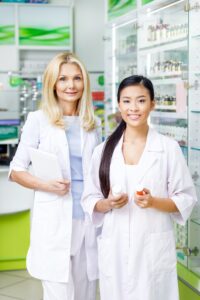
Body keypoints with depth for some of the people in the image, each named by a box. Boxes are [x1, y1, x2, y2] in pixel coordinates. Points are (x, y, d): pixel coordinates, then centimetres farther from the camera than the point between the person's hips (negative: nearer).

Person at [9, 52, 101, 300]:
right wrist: (45, 185, -17)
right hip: (54, 220, -4)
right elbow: (16, 170, 0)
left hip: (89, 218, 4)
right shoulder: (38, 120, -2)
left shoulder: (93, 124, 11)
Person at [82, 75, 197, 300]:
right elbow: (89, 200, 9)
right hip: (114, 249, 2)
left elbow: (186, 199, 0)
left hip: (154, 249, -2)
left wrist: (154, 201, -17)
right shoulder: (103, 150, 5)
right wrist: (108, 203, -12)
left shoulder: (169, 148, -2)